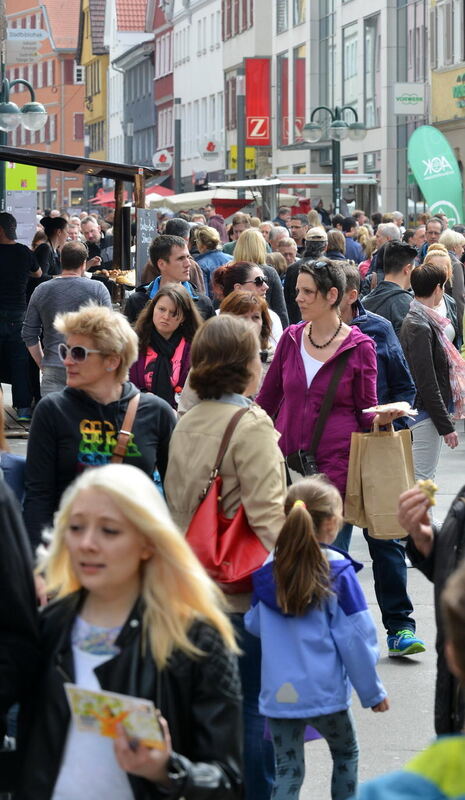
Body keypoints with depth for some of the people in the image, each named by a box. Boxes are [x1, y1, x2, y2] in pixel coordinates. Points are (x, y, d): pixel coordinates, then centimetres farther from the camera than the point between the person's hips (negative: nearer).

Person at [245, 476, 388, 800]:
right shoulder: (337, 571, -13)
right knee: (346, 754, 21)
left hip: (277, 694, 3)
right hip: (324, 691, -3)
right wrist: (373, 691, -2)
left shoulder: (269, 570, 0)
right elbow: (355, 637, -11)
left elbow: (253, 625, 11)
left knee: (287, 770, 9)